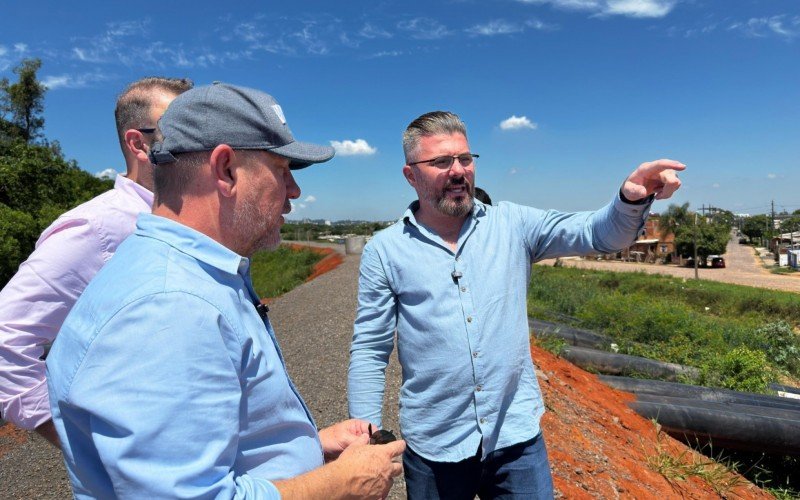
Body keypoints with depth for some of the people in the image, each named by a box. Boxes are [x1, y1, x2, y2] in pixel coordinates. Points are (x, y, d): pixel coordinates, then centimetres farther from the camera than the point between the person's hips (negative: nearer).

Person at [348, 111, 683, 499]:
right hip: (433, 446, -1)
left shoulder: (512, 224, 1)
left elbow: (596, 234, -6)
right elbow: (369, 351, -3)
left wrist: (631, 200, -28)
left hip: (517, 435, 2)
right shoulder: (384, 251, -5)